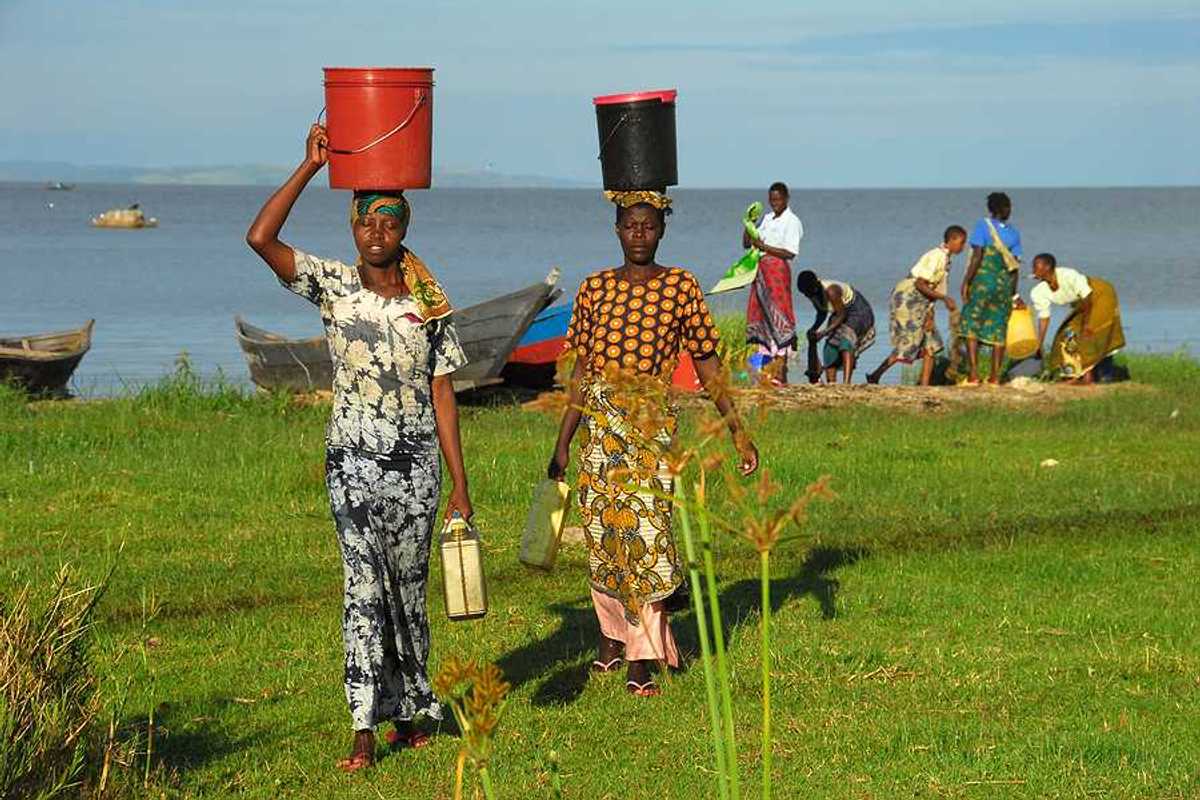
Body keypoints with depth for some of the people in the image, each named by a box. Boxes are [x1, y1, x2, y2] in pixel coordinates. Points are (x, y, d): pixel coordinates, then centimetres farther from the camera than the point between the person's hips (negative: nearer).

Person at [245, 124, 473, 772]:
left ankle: (406, 711, 22)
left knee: (409, 589, 9)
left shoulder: (429, 306, 4)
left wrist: (459, 487, 2)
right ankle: (364, 730, -9)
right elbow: (260, 238, -14)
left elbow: (442, 397, 5)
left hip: (417, 463, 2)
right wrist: (310, 166, -14)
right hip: (353, 459, -2)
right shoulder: (333, 286, 0)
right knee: (363, 586, -8)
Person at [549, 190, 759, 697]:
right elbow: (581, 371, 12)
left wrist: (737, 431, 1)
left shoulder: (680, 287, 1)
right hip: (600, 421, 3)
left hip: (652, 422, -3)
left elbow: (707, 366, 5)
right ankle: (613, 634, 28)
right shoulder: (595, 288, 8)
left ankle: (643, 659, -6)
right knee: (601, 532, 7)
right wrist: (562, 444, 11)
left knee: (646, 529, -10)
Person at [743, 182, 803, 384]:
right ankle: (767, 364, 7)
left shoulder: (792, 222, -4)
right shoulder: (766, 218, 17)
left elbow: (790, 252, -13)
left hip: (778, 270, -8)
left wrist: (764, 247, -17)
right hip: (761, 269, 8)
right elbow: (746, 243, 19)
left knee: (778, 316, -10)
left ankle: (780, 370, -11)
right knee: (759, 315, 4)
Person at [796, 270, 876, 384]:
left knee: (846, 340, -29)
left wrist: (824, 332, -33)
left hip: (858, 311, -9)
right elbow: (822, 313, 7)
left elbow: (841, 315, -28)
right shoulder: (813, 292, -9)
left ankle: (846, 382, -40)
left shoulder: (830, 291, -34)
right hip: (841, 312, 9)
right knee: (830, 348, 2)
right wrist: (814, 329, -10)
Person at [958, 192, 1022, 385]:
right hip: (1004, 283, 4)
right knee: (998, 329, 9)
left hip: (982, 281, -4)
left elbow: (977, 257, -14)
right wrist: (1013, 292, 15)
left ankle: (973, 374, -10)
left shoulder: (982, 226, -5)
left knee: (971, 327, 0)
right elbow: (1015, 265, 8)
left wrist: (966, 282, -11)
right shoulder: (1014, 232, 8)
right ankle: (995, 376, 8)